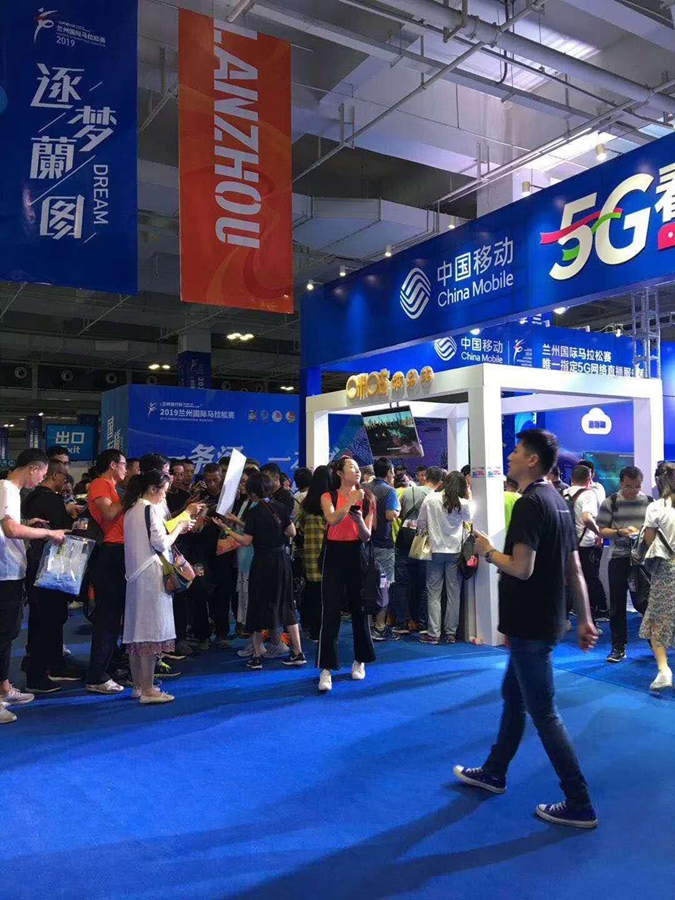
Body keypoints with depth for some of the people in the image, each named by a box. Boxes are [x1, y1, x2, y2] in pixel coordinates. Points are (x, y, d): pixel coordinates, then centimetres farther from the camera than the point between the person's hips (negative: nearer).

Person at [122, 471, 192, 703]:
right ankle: (148, 690, -4)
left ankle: (138, 685, 19)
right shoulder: (151, 509, -11)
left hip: (136, 574, 9)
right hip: (151, 574, -9)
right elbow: (161, 543, -15)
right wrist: (179, 528, -1)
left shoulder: (131, 509, 14)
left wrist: (174, 528, 17)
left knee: (136, 630, 11)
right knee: (151, 631, -6)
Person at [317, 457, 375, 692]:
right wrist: (352, 500, -18)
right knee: (330, 612, -7)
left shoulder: (365, 500, 7)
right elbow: (332, 519, -22)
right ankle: (326, 669, -4)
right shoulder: (329, 497, 0)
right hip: (334, 555, -3)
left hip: (357, 556, 3)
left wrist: (360, 521, -18)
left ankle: (360, 661, 27)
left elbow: (367, 537, 2)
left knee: (359, 610, 10)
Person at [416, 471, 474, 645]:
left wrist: (424, 534, 19)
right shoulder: (463, 504, -7)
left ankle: (433, 634, 5)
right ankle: (451, 633, 13)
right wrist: (468, 497, 17)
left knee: (433, 593, 6)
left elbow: (420, 523, 1)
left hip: (435, 550, 0)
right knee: (454, 594, 9)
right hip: (455, 551, 0)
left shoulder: (430, 499, -7)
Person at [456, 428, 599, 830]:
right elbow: (575, 569, 12)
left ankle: (580, 805, 9)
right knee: (514, 695, 20)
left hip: (530, 625, -10)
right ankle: (494, 772, 35)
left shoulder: (530, 504, -20)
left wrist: (489, 551, -10)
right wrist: (585, 619, 15)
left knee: (544, 711, 0)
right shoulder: (558, 502, 10)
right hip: (546, 620, 10)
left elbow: (522, 568, -27)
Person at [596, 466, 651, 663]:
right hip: (619, 558, -1)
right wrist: (620, 532, -19)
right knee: (617, 605, 4)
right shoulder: (611, 502, 0)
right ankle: (618, 647, 14)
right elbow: (600, 530, -2)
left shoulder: (649, 502, 6)